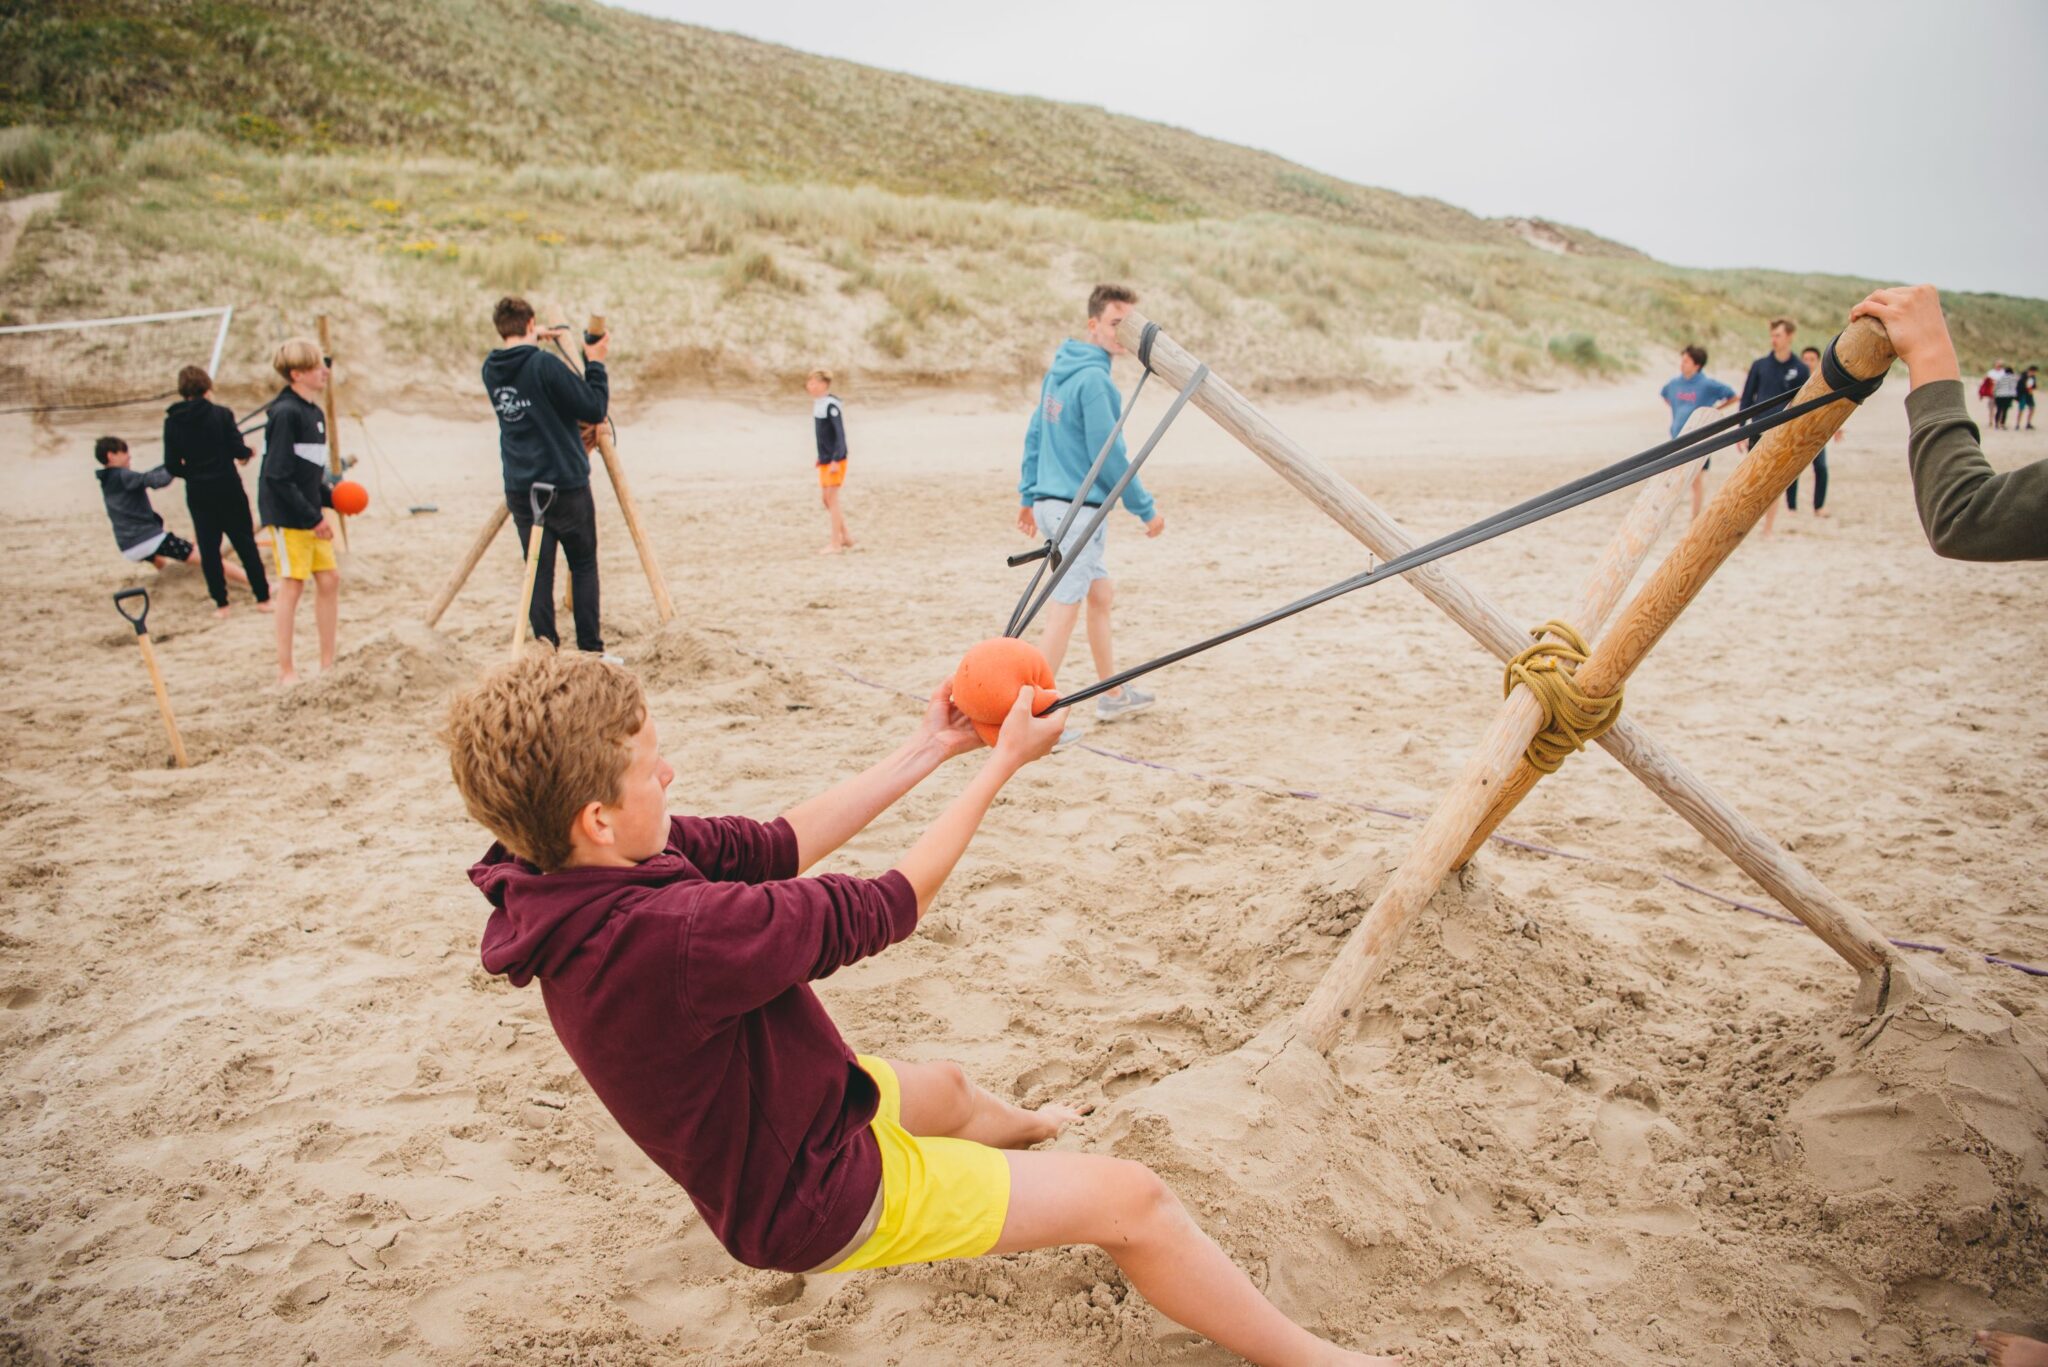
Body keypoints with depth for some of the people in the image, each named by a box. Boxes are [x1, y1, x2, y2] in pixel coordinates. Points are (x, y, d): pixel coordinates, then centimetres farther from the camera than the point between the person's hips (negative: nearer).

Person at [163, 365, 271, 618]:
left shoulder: (172, 421, -1)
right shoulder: (220, 414, -9)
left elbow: (172, 465, -1)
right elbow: (239, 451, -12)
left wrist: (193, 472, 17)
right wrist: (249, 451, 10)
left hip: (197, 493, 2)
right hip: (228, 488, -2)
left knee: (208, 548, 9)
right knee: (245, 543, 8)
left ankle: (221, 603, 11)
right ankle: (263, 598, 10)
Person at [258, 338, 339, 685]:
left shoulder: (314, 413, 10)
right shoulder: (285, 413, -17)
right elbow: (278, 476, -20)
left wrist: (330, 498, 2)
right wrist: (313, 518, -19)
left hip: (311, 514, 8)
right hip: (287, 515, -8)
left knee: (329, 579, 9)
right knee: (293, 585, -2)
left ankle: (327, 662, 19)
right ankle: (285, 670, 8)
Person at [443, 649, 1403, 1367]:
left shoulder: (574, 874, -13)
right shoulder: (665, 936, -39)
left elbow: (774, 845, -7)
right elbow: (882, 909, -27)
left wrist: (928, 750, -5)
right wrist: (1002, 763, -16)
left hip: (781, 1117, 9)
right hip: (819, 1200, -8)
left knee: (941, 1087, 36)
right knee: (1128, 1200, -3)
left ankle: (1022, 1128, 70)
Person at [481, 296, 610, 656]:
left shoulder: (492, 369, 4)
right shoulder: (545, 365, -15)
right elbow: (594, 410, -13)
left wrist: (533, 342, 33)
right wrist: (596, 363, -3)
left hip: (519, 490, 5)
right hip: (566, 487, -5)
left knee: (539, 572, 8)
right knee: (583, 566, 8)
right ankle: (591, 651, 8)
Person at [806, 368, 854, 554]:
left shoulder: (831, 404, -16)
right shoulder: (818, 404, 10)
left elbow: (840, 434, -19)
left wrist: (836, 460, -22)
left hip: (835, 460, -9)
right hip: (825, 460, 9)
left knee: (832, 499, -5)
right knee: (828, 499, 13)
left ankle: (835, 543, 0)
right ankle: (845, 538, 23)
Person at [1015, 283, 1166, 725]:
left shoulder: (1059, 369, 11)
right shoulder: (1095, 379, -16)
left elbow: (1034, 435, 16)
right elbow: (1110, 457, -17)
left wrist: (1029, 495, 22)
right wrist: (1146, 510, -7)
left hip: (1049, 502, 10)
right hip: (1079, 509, -10)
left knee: (1102, 593, 19)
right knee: (1063, 613, -4)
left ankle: (1113, 695, 29)